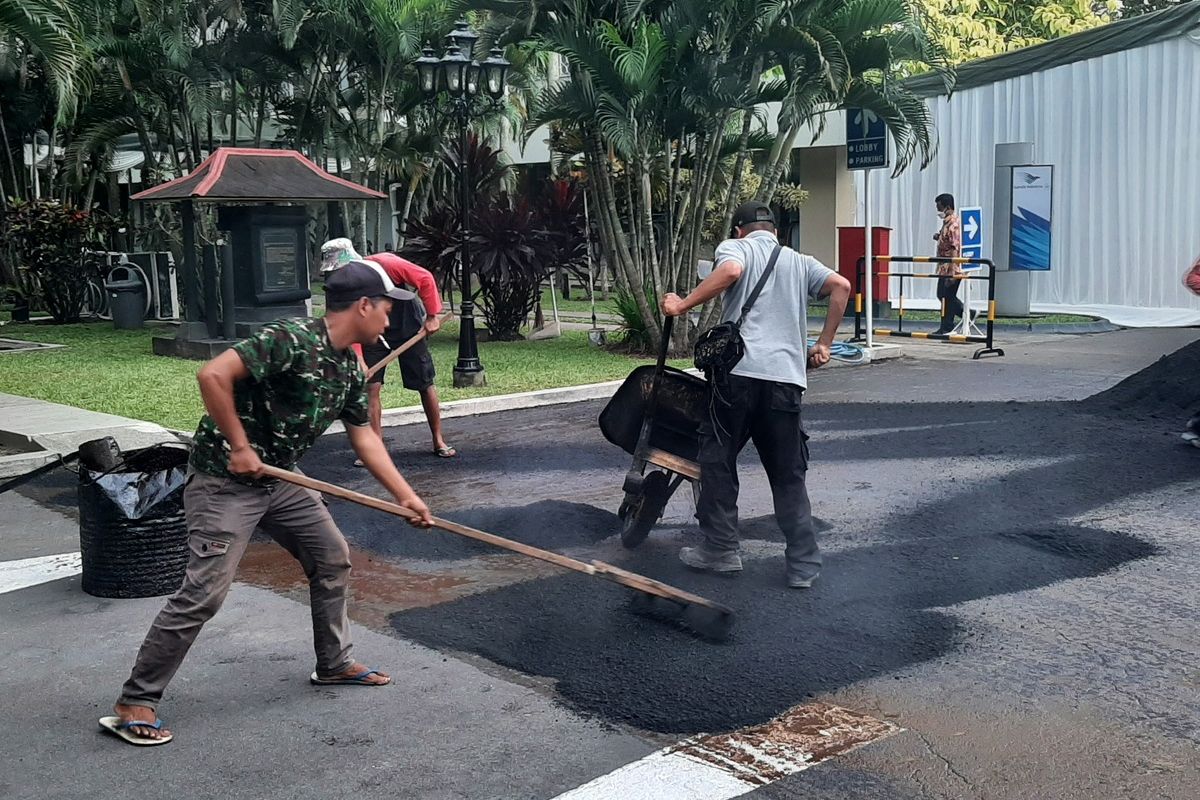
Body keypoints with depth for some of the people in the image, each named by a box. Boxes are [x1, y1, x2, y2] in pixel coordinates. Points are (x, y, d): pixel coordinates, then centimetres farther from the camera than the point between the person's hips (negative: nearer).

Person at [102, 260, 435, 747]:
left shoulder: (350, 368, 5)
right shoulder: (291, 340, -23)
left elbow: (363, 437, 14)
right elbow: (213, 375, -29)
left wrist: (406, 496, 12)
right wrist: (240, 447, -24)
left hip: (280, 479, 9)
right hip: (224, 482, -9)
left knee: (333, 559, 14)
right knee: (203, 593, -11)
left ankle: (334, 663, 32)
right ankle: (134, 704, 0)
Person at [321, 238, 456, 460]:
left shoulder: (385, 264, -26)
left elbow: (425, 279, -21)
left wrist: (432, 316, -17)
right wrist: (357, 359, -21)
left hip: (408, 328, -3)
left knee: (426, 385, 4)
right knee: (371, 387, -8)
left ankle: (439, 441, 17)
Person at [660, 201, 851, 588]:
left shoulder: (735, 247, 11)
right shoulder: (800, 262, 23)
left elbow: (730, 270, -14)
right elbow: (841, 285, 7)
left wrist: (682, 305, -8)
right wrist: (824, 344, 10)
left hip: (739, 371, -4)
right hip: (787, 378, 4)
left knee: (717, 461, 11)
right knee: (788, 475, 10)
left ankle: (720, 549, 14)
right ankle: (803, 565, 8)